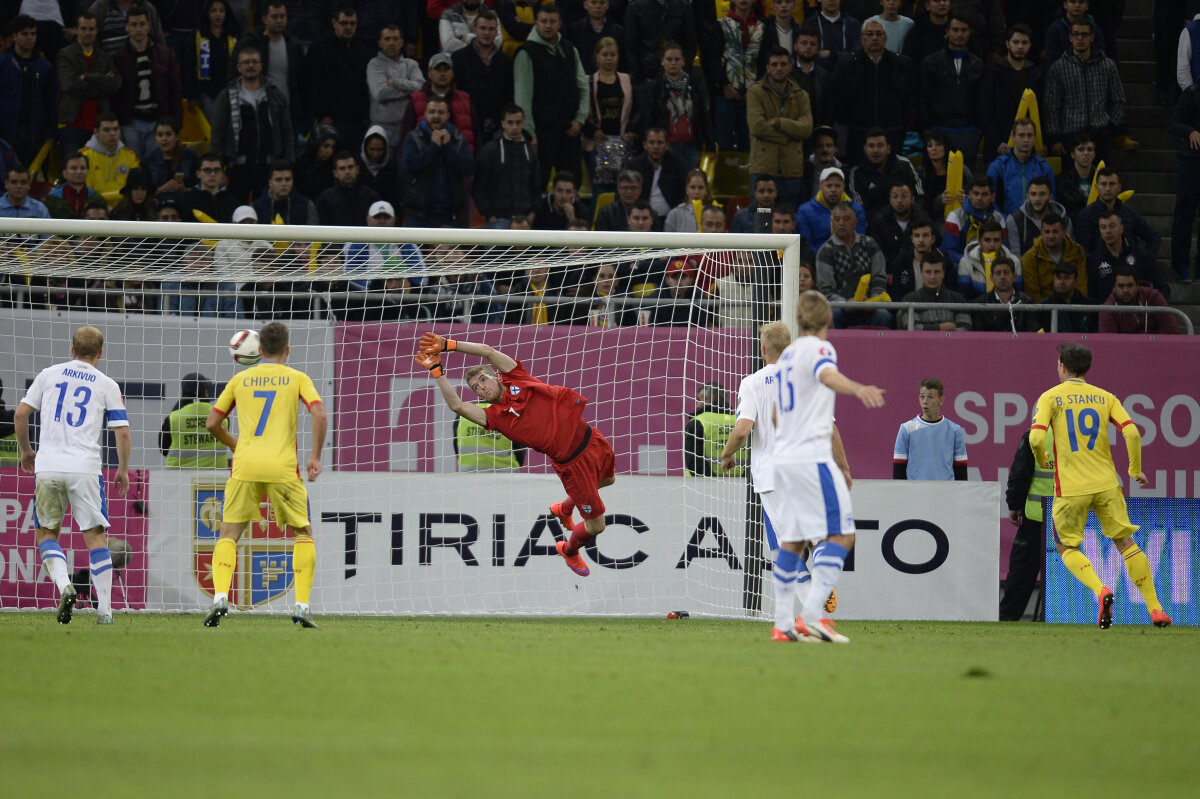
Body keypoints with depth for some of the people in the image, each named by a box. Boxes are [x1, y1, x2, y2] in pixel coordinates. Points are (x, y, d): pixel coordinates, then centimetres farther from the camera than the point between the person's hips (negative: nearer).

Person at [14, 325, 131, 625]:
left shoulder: (49, 375, 10)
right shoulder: (107, 385, 6)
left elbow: (20, 413, 7)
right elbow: (122, 432, 1)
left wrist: (25, 450, 22)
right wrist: (123, 469, 15)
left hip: (48, 466, 1)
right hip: (85, 467, -1)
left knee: (46, 533, 13)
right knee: (96, 536, 5)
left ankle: (64, 585, -13)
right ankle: (105, 610, 1)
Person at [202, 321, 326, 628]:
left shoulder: (240, 379, 14)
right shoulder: (297, 378, 8)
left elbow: (212, 423, 15)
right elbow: (319, 415, -7)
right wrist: (315, 457, 1)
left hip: (245, 465, 1)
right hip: (283, 467, -1)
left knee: (229, 534, 9)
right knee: (303, 533, 13)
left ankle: (220, 597, -14)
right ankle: (302, 606, 1)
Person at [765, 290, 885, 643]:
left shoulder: (787, 355, 20)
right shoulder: (818, 348, -5)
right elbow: (827, 374, -30)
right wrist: (858, 388, -51)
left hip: (782, 455, 9)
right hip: (812, 453, -9)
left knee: (792, 540, 13)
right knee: (840, 534, -11)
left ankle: (784, 623, 12)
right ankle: (812, 615, -23)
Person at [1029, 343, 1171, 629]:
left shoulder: (1050, 398, -1)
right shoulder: (1104, 397, 7)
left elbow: (1036, 438, -13)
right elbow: (1132, 433, -3)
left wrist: (1042, 462, 9)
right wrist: (1135, 471, 12)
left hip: (1070, 487, -2)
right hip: (1106, 484, 2)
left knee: (1067, 548, 11)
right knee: (1125, 543, 11)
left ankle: (1100, 590, -16)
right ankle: (1155, 608, 4)